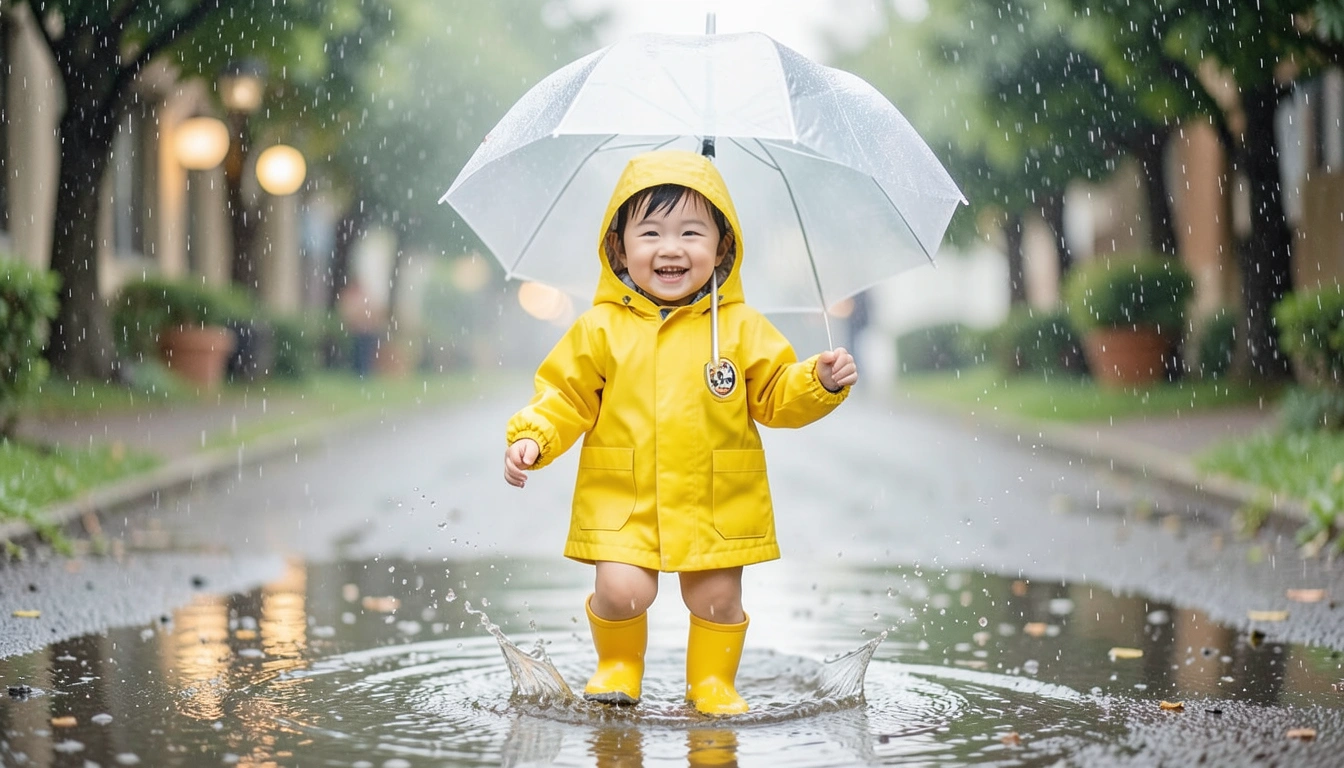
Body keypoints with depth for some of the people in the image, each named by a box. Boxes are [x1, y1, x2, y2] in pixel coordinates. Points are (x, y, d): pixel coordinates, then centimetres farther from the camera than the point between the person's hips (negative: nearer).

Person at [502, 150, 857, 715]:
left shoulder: (741, 329, 1)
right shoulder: (601, 329, 0)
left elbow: (776, 397, 4)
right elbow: (566, 397, 4)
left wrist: (820, 382, -13)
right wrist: (531, 438, -10)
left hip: (718, 504, 1)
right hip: (623, 500, -1)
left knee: (716, 597, 3)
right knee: (621, 591, -13)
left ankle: (713, 682, 30)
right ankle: (618, 667, 18)